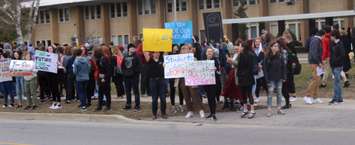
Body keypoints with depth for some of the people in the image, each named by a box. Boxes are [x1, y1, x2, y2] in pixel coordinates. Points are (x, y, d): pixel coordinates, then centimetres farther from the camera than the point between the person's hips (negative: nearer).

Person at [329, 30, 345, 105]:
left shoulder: (340, 44, -12)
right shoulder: (333, 44, 12)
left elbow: (342, 55, -18)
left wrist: (335, 61, -19)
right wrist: (331, 61, 7)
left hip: (338, 66, -9)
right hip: (333, 65, 9)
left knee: (336, 82, -8)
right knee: (337, 82, 12)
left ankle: (335, 98, -7)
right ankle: (339, 98, 18)